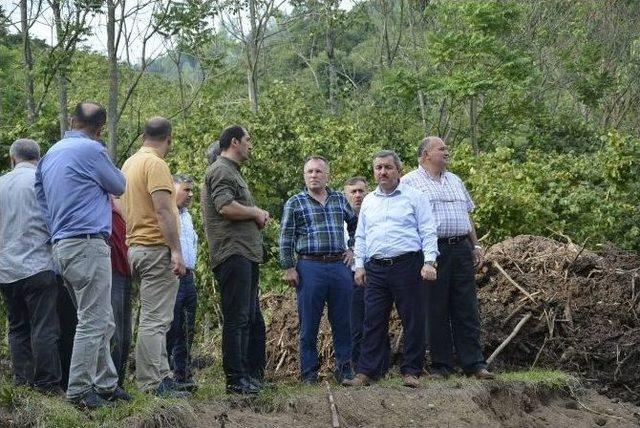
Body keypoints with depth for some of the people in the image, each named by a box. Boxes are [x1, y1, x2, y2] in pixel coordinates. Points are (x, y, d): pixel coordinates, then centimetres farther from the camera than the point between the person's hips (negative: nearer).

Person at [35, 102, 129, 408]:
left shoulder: (51, 154, 16)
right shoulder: (91, 150, -10)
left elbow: (42, 200, 19)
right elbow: (119, 187, 2)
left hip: (62, 245, 9)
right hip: (88, 244, -9)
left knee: (102, 322, 14)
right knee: (93, 321, -6)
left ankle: (105, 384, 15)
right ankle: (78, 391, -6)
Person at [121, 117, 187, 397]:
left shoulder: (129, 163, 17)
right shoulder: (155, 164, -12)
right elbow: (163, 210, -19)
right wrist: (176, 250, -20)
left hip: (135, 246, 10)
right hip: (156, 248, -10)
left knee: (155, 319, 14)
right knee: (155, 320, -9)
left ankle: (162, 377, 16)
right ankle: (150, 384, -10)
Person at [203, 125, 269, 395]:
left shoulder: (232, 172, 25)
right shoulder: (221, 171, -8)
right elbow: (226, 206, -23)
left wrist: (257, 216, 11)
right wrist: (256, 213, -8)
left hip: (246, 255, 11)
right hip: (232, 253, -11)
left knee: (252, 319, 14)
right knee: (237, 318, -10)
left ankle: (253, 375, 19)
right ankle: (235, 379, -9)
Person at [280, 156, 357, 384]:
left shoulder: (340, 200, 13)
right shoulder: (295, 203, 3)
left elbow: (355, 224, 27)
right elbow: (286, 238, 0)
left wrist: (351, 249, 17)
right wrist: (288, 268, -5)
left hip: (340, 266, 3)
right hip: (310, 268, -3)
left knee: (343, 321, 5)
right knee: (309, 323, 1)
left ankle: (344, 368, 15)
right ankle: (309, 372, 8)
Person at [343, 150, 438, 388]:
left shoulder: (414, 197, 4)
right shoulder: (368, 201, 18)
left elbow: (428, 232, -1)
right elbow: (360, 237, 21)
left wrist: (429, 262, -11)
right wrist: (359, 265, 11)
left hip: (408, 265, -4)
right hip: (376, 269, 4)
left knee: (413, 321, -1)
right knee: (373, 322, 2)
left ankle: (411, 371, 6)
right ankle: (366, 372, 3)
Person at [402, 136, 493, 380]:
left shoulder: (455, 181, 20)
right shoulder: (410, 182, 1)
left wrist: (475, 245, 17)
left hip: (461, 249, 5)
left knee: (467, 311, 3)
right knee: (436, 312, -1)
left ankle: (474, 364, 6)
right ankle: (440, 366, 6)